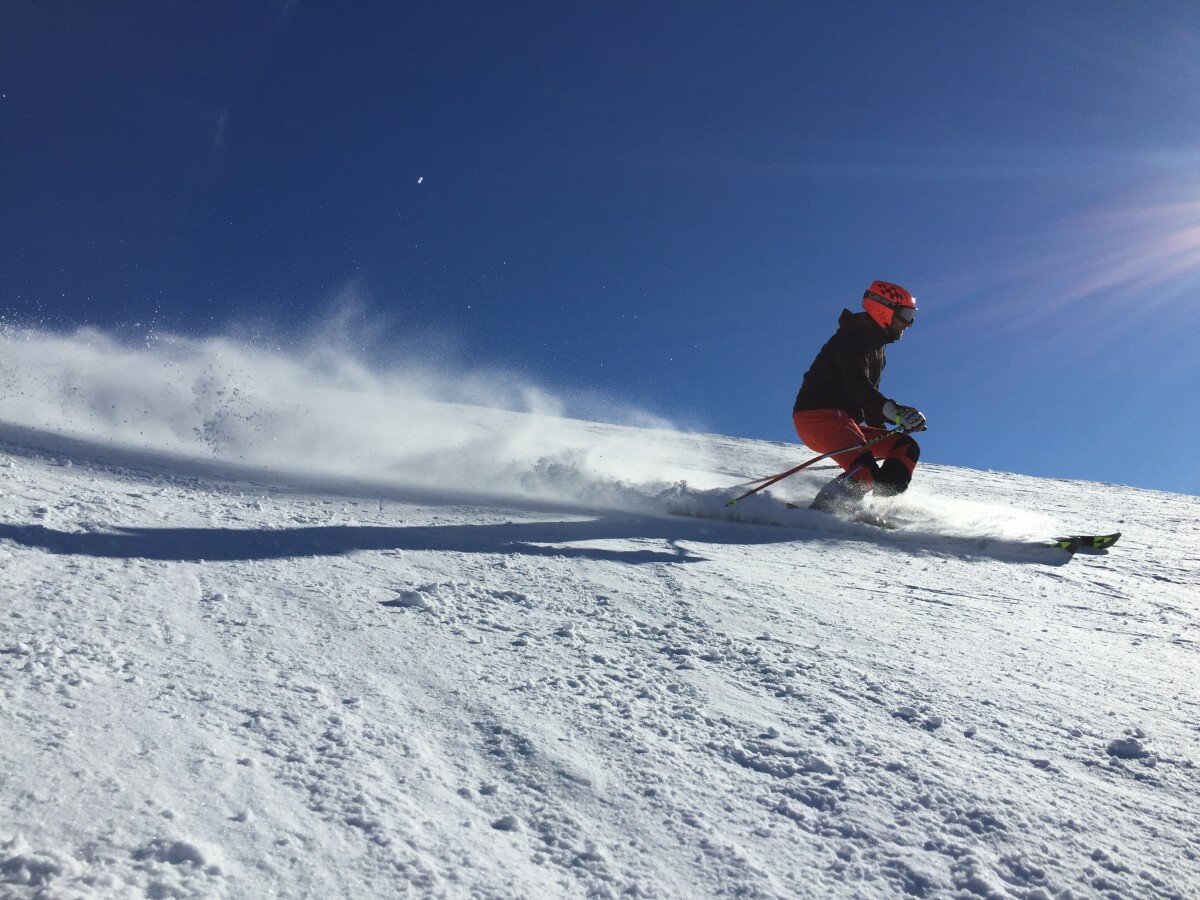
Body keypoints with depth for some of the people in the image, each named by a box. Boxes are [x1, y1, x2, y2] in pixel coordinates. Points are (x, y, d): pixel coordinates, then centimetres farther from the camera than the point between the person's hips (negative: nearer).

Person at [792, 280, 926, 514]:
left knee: (907, 448, 6)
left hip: (843, 422, 11)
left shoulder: (876, 347, 24)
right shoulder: (855, 339, -10)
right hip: (818, 416, -11)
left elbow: (869, 396, 32)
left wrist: (882, 434, 25)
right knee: (867, 474, -30)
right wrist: (894, 411, -41)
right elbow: (856, 384, -28)